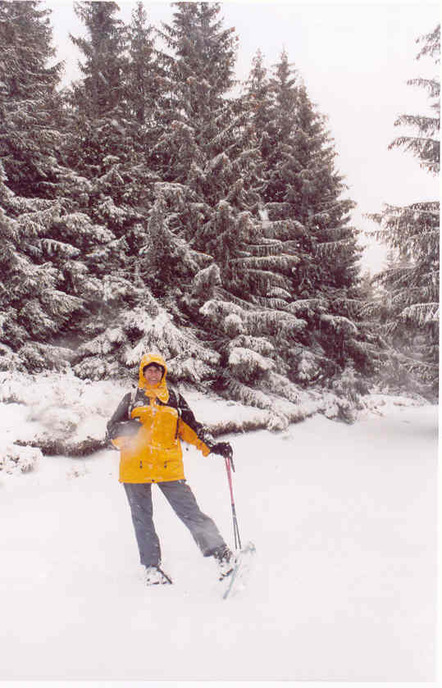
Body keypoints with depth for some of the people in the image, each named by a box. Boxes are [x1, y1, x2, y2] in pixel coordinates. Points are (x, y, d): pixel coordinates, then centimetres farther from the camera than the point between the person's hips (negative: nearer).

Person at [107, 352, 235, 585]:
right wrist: (127, 429, -15)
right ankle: (152, 567, 19)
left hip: (169, 466, -1)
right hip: (136, 467, 1)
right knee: (142, 519, 6)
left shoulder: (174, 398, 13)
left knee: (190, 512, -5)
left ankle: (222, 554, 0)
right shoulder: (132, 398, 11)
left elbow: (190, 427, 14)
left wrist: (212, 446, 0)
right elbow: (113, 429, 8)